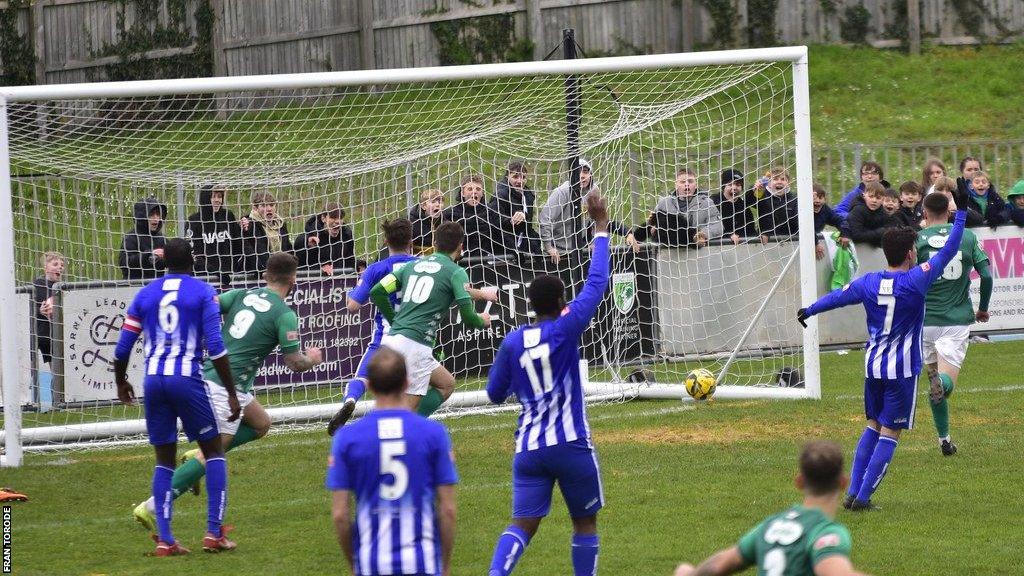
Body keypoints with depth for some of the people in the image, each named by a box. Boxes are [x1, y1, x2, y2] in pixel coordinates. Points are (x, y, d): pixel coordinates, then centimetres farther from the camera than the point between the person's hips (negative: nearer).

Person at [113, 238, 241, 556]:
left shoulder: (145, 294, 12)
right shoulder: (203, 292, 1)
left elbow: (122, 348, 12)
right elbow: (215, 347, -8)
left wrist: (121, 383, 31)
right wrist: (232, 393, -5)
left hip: (153, 381, 4)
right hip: (187, 379, -4)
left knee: (164, 460, 13)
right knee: (214, 451, 10)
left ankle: (164, 539, 4)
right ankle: (214, 533, 2)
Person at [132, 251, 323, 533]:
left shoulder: (242, 295, 9)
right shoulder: (285, 315, -7)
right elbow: (294, 363, -4)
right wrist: (312, 359, 14)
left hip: (208, 373, 8)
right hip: (229, 387, -8)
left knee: (261, 424, 24)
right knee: (213, 452, -3)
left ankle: (197, 456, 13)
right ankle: (151, 507, -10)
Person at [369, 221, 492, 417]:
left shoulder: (414, 265, 17)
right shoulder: (456, 272, 0)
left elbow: (377, 292, 11)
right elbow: (468, 317, -6)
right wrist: (483, 321, 16)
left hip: (391, 338, 7)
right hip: (414, 344, -7)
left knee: (447, 384, 20)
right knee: (407, 411, -3)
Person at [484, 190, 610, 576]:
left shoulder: (512, 342, 3)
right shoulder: (565, 330, -8)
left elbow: (495, 393, 14)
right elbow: (596, 283, -3)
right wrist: (600, 228, 4)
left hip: (528, 447, 3)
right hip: (571, 444, -3)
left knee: (522, 525, 0)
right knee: (585, 521, 15)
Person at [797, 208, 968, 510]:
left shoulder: (868, 283, 0)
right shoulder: (916, 281, -13)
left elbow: (837, 296, 17)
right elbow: (949, 250, -8)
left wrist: (808, 311, 35)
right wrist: (961, 213, 2)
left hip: (872, 366, 5)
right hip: (903, 369, -5)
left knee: (873, 426, 19)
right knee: (889, 434, 2)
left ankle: (852, 493, 14)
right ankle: (863, 498, -2)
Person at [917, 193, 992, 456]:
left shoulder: (917, 240, -2)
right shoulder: (968, 237, 4)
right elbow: (986, 275, 1)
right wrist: (983, 309, 16)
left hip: (925, 319, 0)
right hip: (958, 319, 0)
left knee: (933, 375, 16)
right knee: (947, 379, -3)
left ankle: (944, 439, 16)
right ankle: (943, 383, -42)